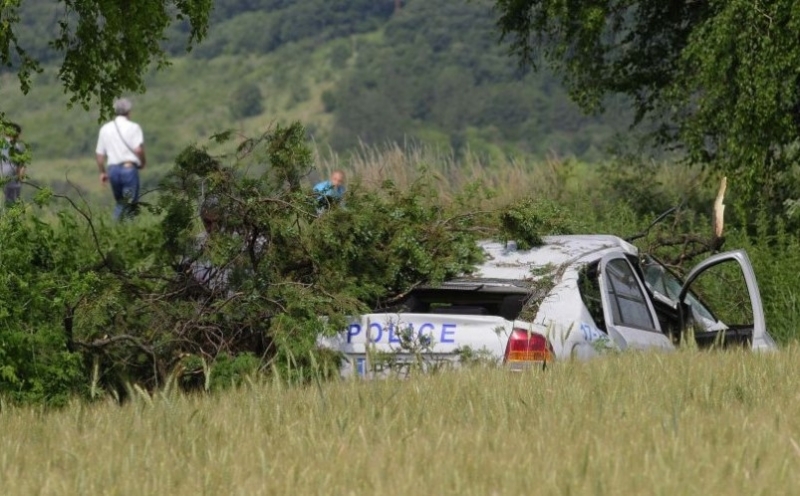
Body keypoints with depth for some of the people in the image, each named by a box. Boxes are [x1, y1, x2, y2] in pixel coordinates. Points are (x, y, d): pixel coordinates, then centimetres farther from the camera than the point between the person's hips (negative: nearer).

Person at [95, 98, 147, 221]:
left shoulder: (105, 128, 12)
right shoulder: (133, 127, -2)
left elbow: (100, 154, 12)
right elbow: (138, 149, -15)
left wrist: (102, 172, 24)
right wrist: (143, 162, 4)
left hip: (112, 169, 5)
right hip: (129, 168, -5)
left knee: (120, 203, 18)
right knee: (130, 205, -2)